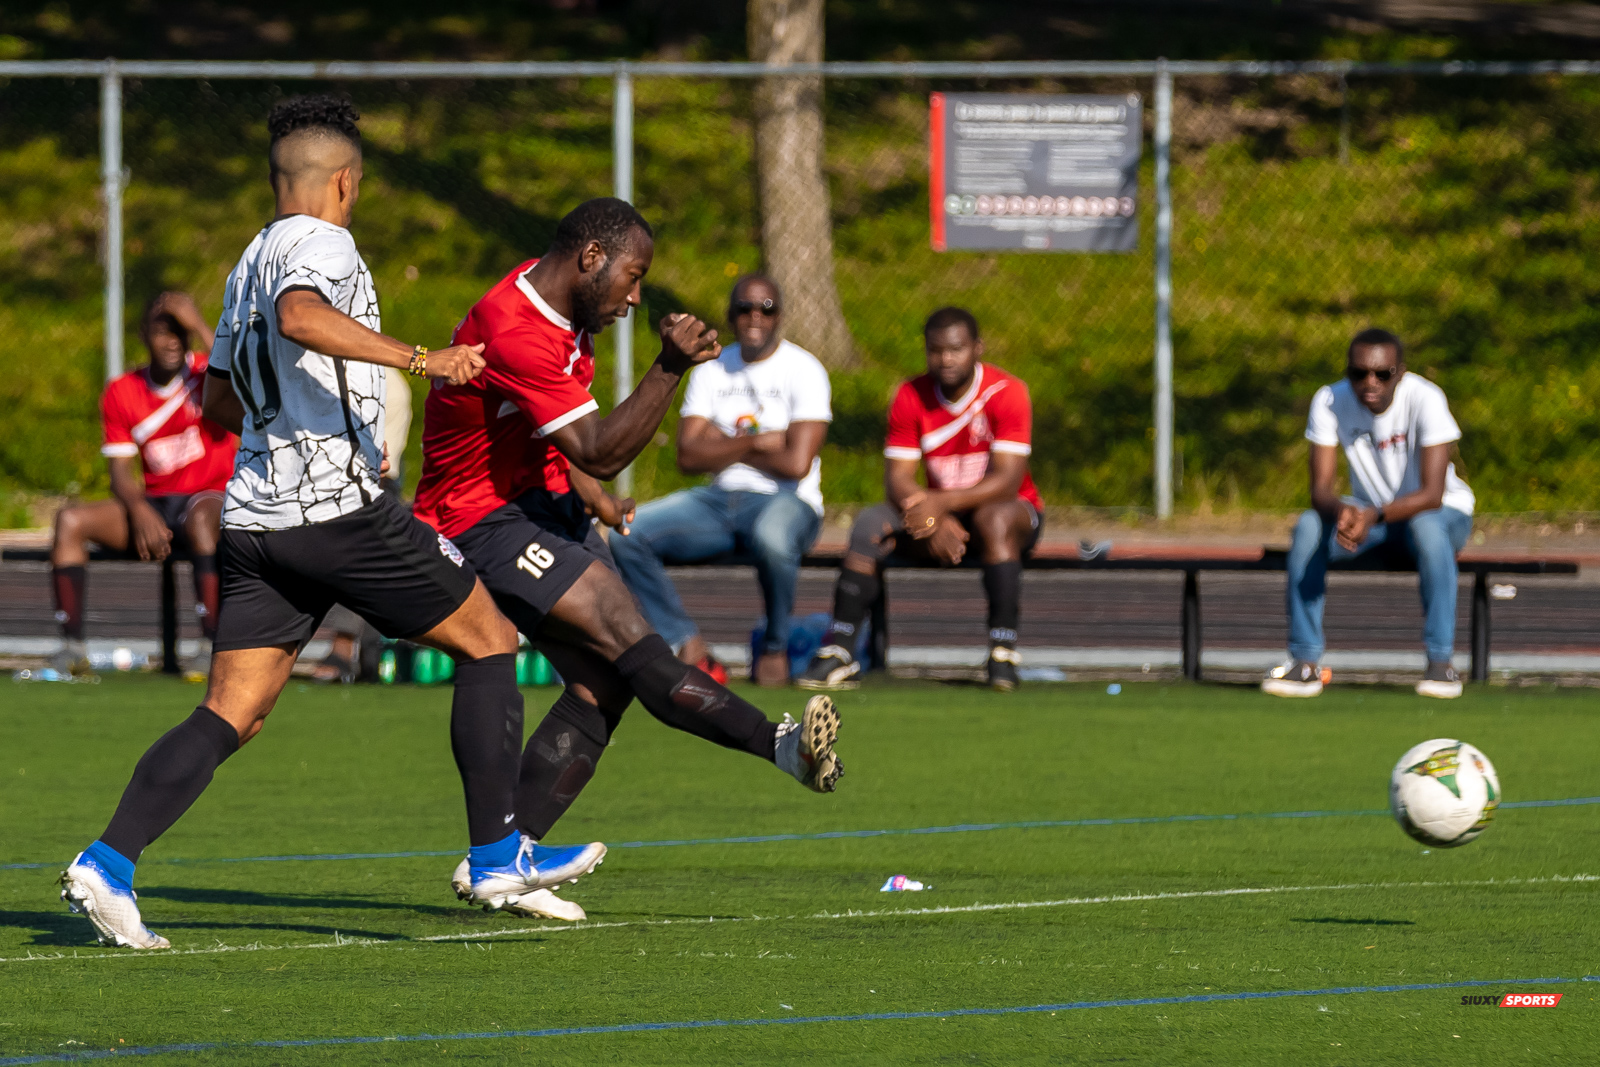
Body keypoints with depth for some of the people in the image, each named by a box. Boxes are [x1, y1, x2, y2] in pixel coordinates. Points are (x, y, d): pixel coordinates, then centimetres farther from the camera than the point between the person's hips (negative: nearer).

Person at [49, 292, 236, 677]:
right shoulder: (122, 393, 6)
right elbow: (121, 472, 2)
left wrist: (199, 326, -27)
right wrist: (140, 512, -19)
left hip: (213, 499, -4)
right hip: (154, 505, 4)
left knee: (201, 517, -41)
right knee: (70, 520, -18)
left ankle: (212, 644, -44)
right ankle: (73, 646, -25)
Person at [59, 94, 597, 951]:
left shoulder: (249, 262, 21)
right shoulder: (320, 245, -6)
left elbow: (219, 399, 30)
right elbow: (300, 317, -29)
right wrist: (418, 359, -30)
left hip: (254, 518, 8)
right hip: (336, 506, -8)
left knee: (230, 715, 3)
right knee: (488, 641, 8)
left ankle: (107, 863, -15)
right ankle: (497, 856, 5)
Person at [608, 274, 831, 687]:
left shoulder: (803, 370, -4)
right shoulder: (711, 371, 11)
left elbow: (796, 463, -16)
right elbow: (688, 456, -1)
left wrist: (725, 445, -4)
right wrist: (756, 441, -10)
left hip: (787, 502, -5)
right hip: (718, 500, 5)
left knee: (772, 539, -43)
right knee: (625, 534, -17)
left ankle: (775, 649, -14)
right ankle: (690, 650, -16)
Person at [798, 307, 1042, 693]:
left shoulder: (1007, 393, -15)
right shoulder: (911, 398, -3)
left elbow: (1007, 480, -23)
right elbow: (897, 479, -8)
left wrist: (942, 503, -35)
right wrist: (933, 521, -28)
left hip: (1013, 509, -4)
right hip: (940, 516, 4)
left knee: (994, 519, -39)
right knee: (870, 526, -22)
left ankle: (1003, 653, -40)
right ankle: (840, 653, -25)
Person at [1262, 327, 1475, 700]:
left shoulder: (1425, 399, -25)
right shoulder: (1329, 401, -15)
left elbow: (1431, 494, -30)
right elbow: (1320, 489, -18)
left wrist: (1375, 515, -46)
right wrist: (1342, 511, -42)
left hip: (1443, 512, -3)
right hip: (1367, 512, 3)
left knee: (1427, 527, -38)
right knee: (1308, 527, -25)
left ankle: (1441, 663, -32)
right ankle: (1305, 663, -22)